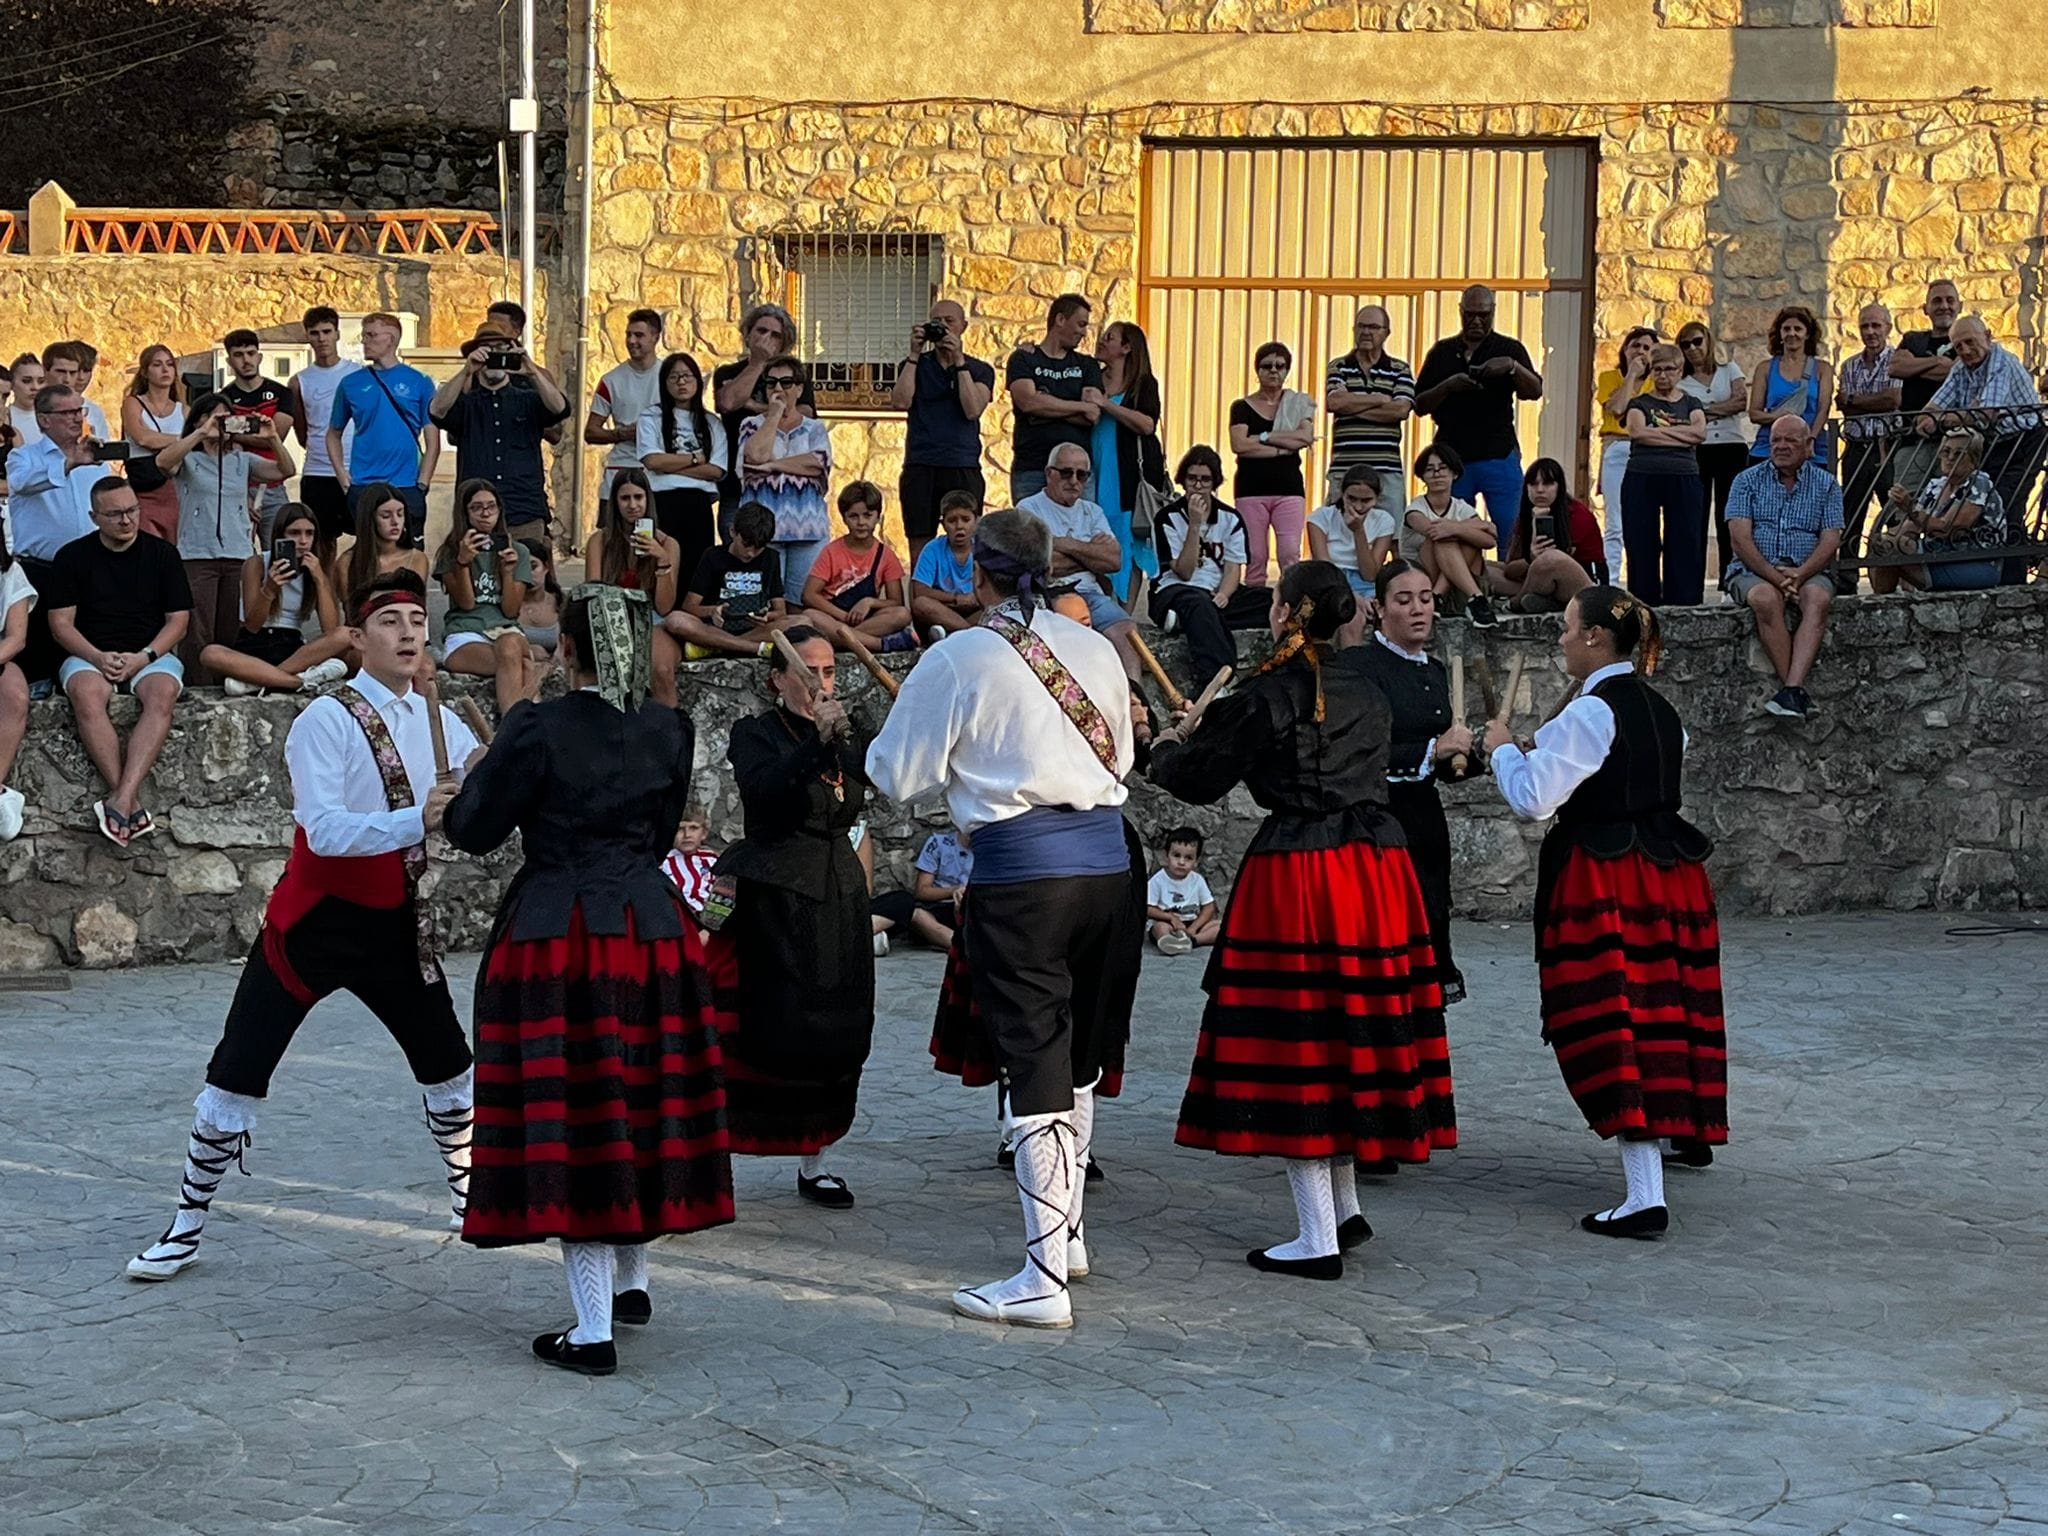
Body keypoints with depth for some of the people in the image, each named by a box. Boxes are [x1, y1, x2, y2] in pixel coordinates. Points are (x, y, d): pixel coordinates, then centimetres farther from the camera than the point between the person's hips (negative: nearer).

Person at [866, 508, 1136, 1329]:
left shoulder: (957, 660, -7)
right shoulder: (1095, 648, 8)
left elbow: (897, 776, -1)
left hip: (1019, 869, -6)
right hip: (1106, 855, 6)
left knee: (1034, 1067, -4)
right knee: (1079, 1055, 20)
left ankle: (1044, 1278, -4)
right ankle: (1067, 1231, 35)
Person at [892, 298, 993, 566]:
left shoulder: (980, 370, 10)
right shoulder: (914, 365, 14)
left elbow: (972, 409, -7)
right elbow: (900, 402, -4)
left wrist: (959, 361, -9)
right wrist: (914, 354, -4)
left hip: (963, 467, -1)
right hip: (919, 467, 1)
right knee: (920, 549, -1)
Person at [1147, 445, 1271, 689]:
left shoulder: (1230, 518, 11)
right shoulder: (1168, 517, -1)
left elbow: (1233, 569, 3)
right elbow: (1183, 572, -9)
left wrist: (1223, 595, -19)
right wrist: (1195, 525, -17)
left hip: (1217, 595, 5)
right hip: (1174, 592, -5)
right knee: (1199, 604, -43)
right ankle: (1215, 683, -61)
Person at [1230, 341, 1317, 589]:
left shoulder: (1298, 404, 11)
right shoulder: (1242, 407, 7)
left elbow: (1305, 437, -7)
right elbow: (1239, 445, -10)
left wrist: (1264, 437, -8)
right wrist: (1283, 447, -10)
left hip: (1289, 487, 0)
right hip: (1251, 487, 0)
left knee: (1290, 554, -11)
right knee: (1254, 557, -2)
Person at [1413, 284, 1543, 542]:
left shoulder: (1509, 349, 8)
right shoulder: (1442, 352, 13)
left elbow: (1535, 392, -5)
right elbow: (1419, 405, 8)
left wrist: (1512, 367, -22)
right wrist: (1447, 387, -10)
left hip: (1499, 456, -2)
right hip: (1452, 456, 2)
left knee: (1512, 534, -8)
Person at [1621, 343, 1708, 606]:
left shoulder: (1691, 404, 16)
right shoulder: (1640, 403, 12)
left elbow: (1700, 432, -4)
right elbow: (1637, 432, -9)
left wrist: (1657, 430, -6)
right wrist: (1682, 436, -8)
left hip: (1683, 480, 1)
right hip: (1642, 478, -1)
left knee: (1685, 543, -4)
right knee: (1642, 544, -3)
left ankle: (1683, 602, -2)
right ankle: (1644, 601, -1)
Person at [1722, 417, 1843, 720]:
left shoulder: (1826, 485, 13)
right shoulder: (1748, 481, 10)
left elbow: (1831, 540, 0)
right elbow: (1739, 538, -3)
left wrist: (1799, 574, -18)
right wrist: (1774, 575, -16)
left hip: (1808, 572, 1)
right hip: (1754, 570, -1)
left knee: (1817, 598, -34)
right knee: (1765, 598, -36)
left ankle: (1791, 690, -47)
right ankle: (1798, 692, -35)